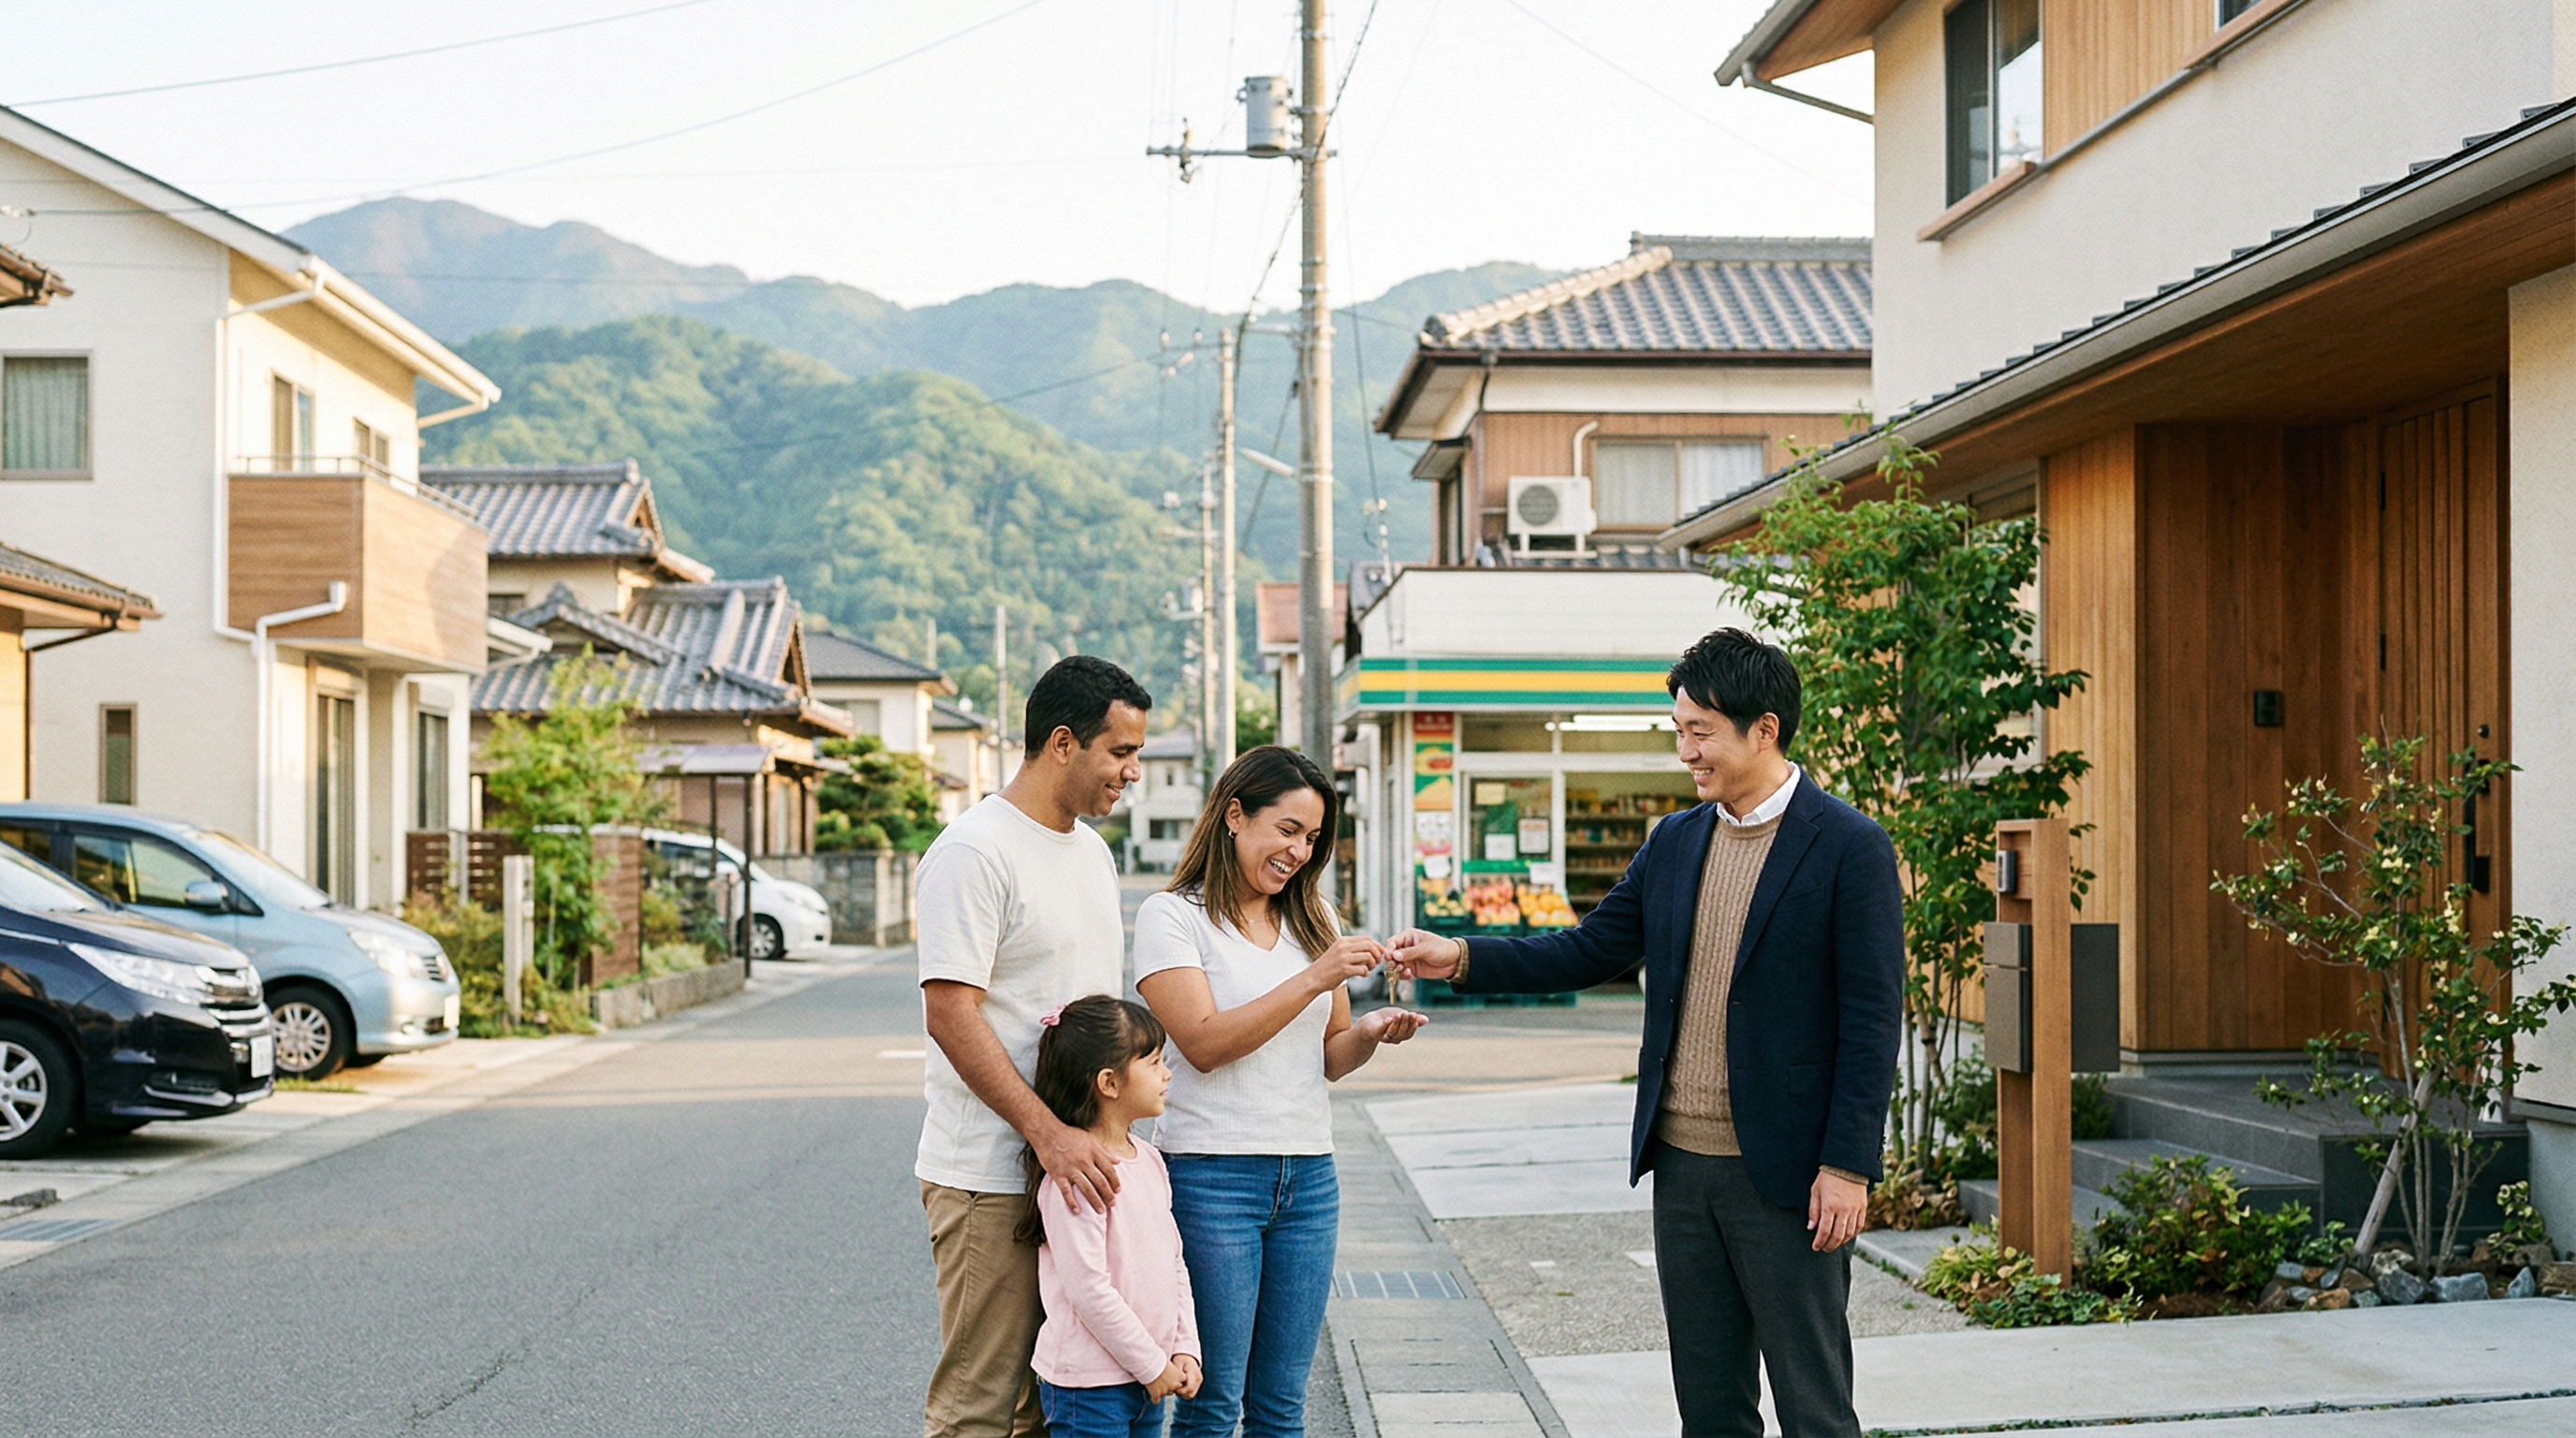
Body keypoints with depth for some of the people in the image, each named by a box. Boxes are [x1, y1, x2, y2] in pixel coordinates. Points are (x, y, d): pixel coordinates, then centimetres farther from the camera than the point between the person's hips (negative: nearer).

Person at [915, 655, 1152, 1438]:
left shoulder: (1091, 849, 16)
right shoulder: (973, 852, -13)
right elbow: (951, 1014, -20)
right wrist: (1047, 1133, -26)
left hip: (1077, 1168, 9)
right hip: (992, 1178, -9)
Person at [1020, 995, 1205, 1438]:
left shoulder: (1148, 1160, 9)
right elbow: (1089, 1290, -21)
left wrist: (1185, 1349, 5)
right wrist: (1153, 1365, -14)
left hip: (1148, 1383, 8)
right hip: (1089, 1385, -8)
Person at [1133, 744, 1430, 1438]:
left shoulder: (1312, 920, 15)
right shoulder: (1173, 916, -3)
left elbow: (1328, 1059, 16)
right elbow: (1204, 1043, -15)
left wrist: (1369, 1033, -6)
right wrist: (1314, 978, -19)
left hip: (1309, 1175, 6)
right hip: (1211, 1174, -5)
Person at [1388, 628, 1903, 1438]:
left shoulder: (1851, 848, -9)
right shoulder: (1673, 843, 10)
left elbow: (1870, 1021, -11)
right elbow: (1591, 951, 13)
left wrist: (1847, 1166, -15)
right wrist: (1460, 960, 1)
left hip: (1786, 1175, -6)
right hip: (1683, 1166, 6)